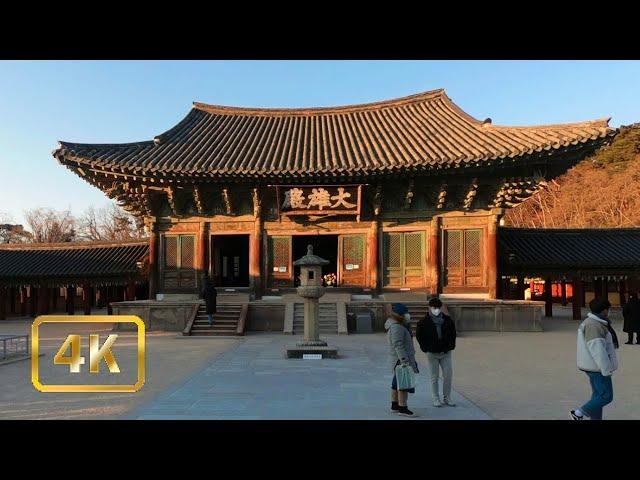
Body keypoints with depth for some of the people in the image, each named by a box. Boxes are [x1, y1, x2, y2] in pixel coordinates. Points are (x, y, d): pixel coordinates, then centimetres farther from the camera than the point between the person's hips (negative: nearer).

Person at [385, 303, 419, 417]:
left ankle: (395, 405, 25)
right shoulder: (396, 327, -20)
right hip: (401, 360, -11)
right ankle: (402, 408, -4)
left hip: (398, 360, 11)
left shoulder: (399, 325, 14)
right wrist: (405, 361, -28)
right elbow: (398, 346, -26)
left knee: (397, 383, 16)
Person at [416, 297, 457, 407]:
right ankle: (436, 399, 14)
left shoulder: (447, 320, 3)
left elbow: (453, 333, 13)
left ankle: (447, 398, 18)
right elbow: (419, 336, 2)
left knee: (448, 375, 3)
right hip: (432, 353, -2)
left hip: (446, 352, 3)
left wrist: (450, 346, 4)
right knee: (434, 377, 4)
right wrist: (426, 348, -4)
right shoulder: (424, 322, -6)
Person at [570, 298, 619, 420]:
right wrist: (606, 369, -21)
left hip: (594, 366, 10)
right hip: (597, 367, -10)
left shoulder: (591, 322, 12)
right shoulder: (594, 326, -22)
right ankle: (578, 413, 0)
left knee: (598, 395, 15)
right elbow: (597, 350, -25)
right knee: (606, 396, -4)